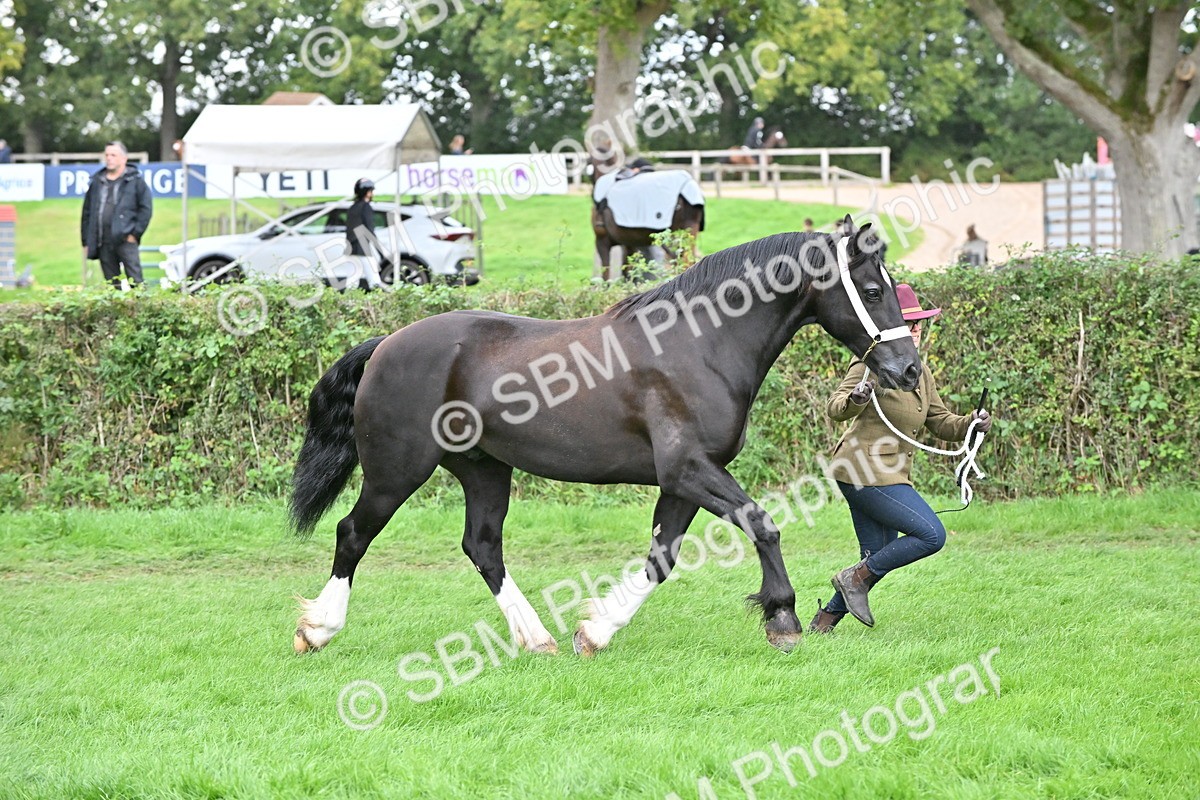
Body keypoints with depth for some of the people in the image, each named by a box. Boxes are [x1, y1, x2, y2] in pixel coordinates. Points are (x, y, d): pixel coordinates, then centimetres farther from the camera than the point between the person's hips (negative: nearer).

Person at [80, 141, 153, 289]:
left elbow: (146, 208, -1)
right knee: (112, 284, 7)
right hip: (104, 243, 5)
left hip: (125, 240, -5)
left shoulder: (135, 181, 2)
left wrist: (135, 233, -8)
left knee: (135, 280, -11)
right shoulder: (97, 182, 15)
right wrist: (86, 241, 12)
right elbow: (87, 213, 17)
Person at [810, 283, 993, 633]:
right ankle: (855, 577, -4)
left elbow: (939, 421, 18)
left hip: (886, 474, 9)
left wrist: (970, 423, -2)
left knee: (879, 558, 12)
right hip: (867, 472, -9)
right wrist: (854, 399, -43)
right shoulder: (872, 364, -13)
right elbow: (834, 408, -20)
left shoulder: (920, 371, 12)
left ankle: (824, 619, 20)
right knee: (932, 534, -13)